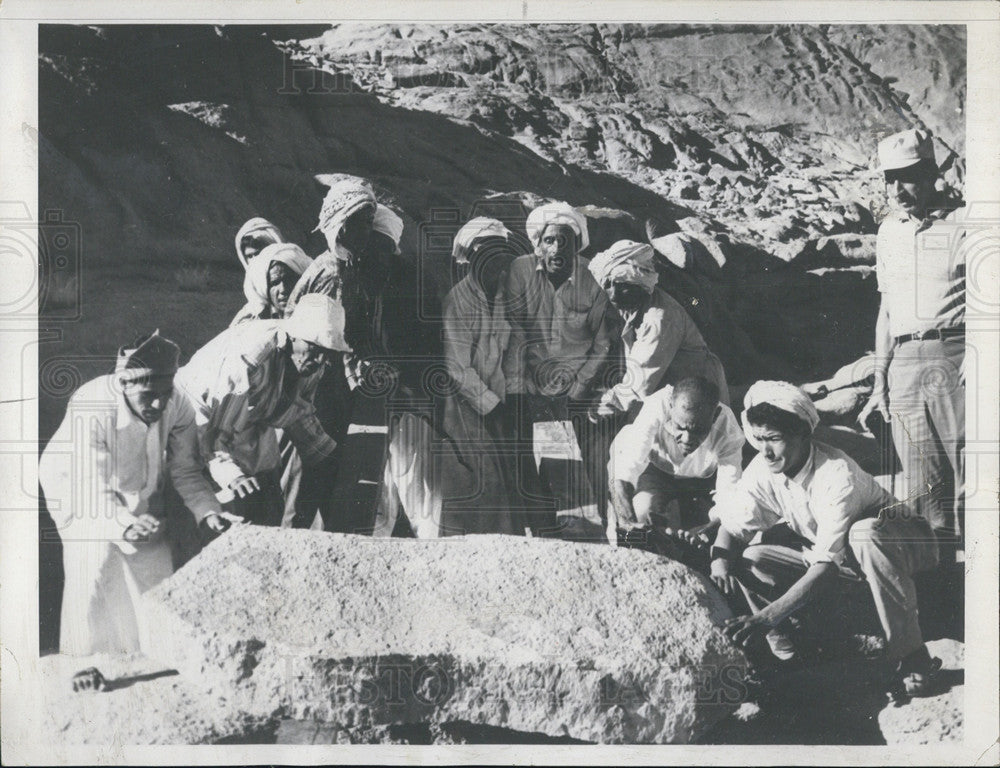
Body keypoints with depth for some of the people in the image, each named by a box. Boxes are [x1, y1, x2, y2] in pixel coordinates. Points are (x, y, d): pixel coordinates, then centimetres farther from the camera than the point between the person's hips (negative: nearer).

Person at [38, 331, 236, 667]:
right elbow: (92, 486, -35)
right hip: (80, 492, -4)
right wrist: (125, 523, -51)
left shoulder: (177, 405, -24)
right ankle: (84, 663, 5)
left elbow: (186, 470, -14)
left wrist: (208, 510, -30)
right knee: (94, 568, -13)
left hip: (141, 497, 4)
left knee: (157, 571, 3)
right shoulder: (91, 410, -36)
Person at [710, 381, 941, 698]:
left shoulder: (838, 475, -34)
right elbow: (732, 526, -8)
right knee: (750, 559, -16)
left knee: (864, 535, -42)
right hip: (823, 551, 6)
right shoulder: (762, 470, -16)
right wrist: (720, 561, -33)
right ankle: (785, 653, 3)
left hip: (897, 542, -5)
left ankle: (911, 659, -27)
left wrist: (768, 616, -45)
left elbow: (827, 565, -38)